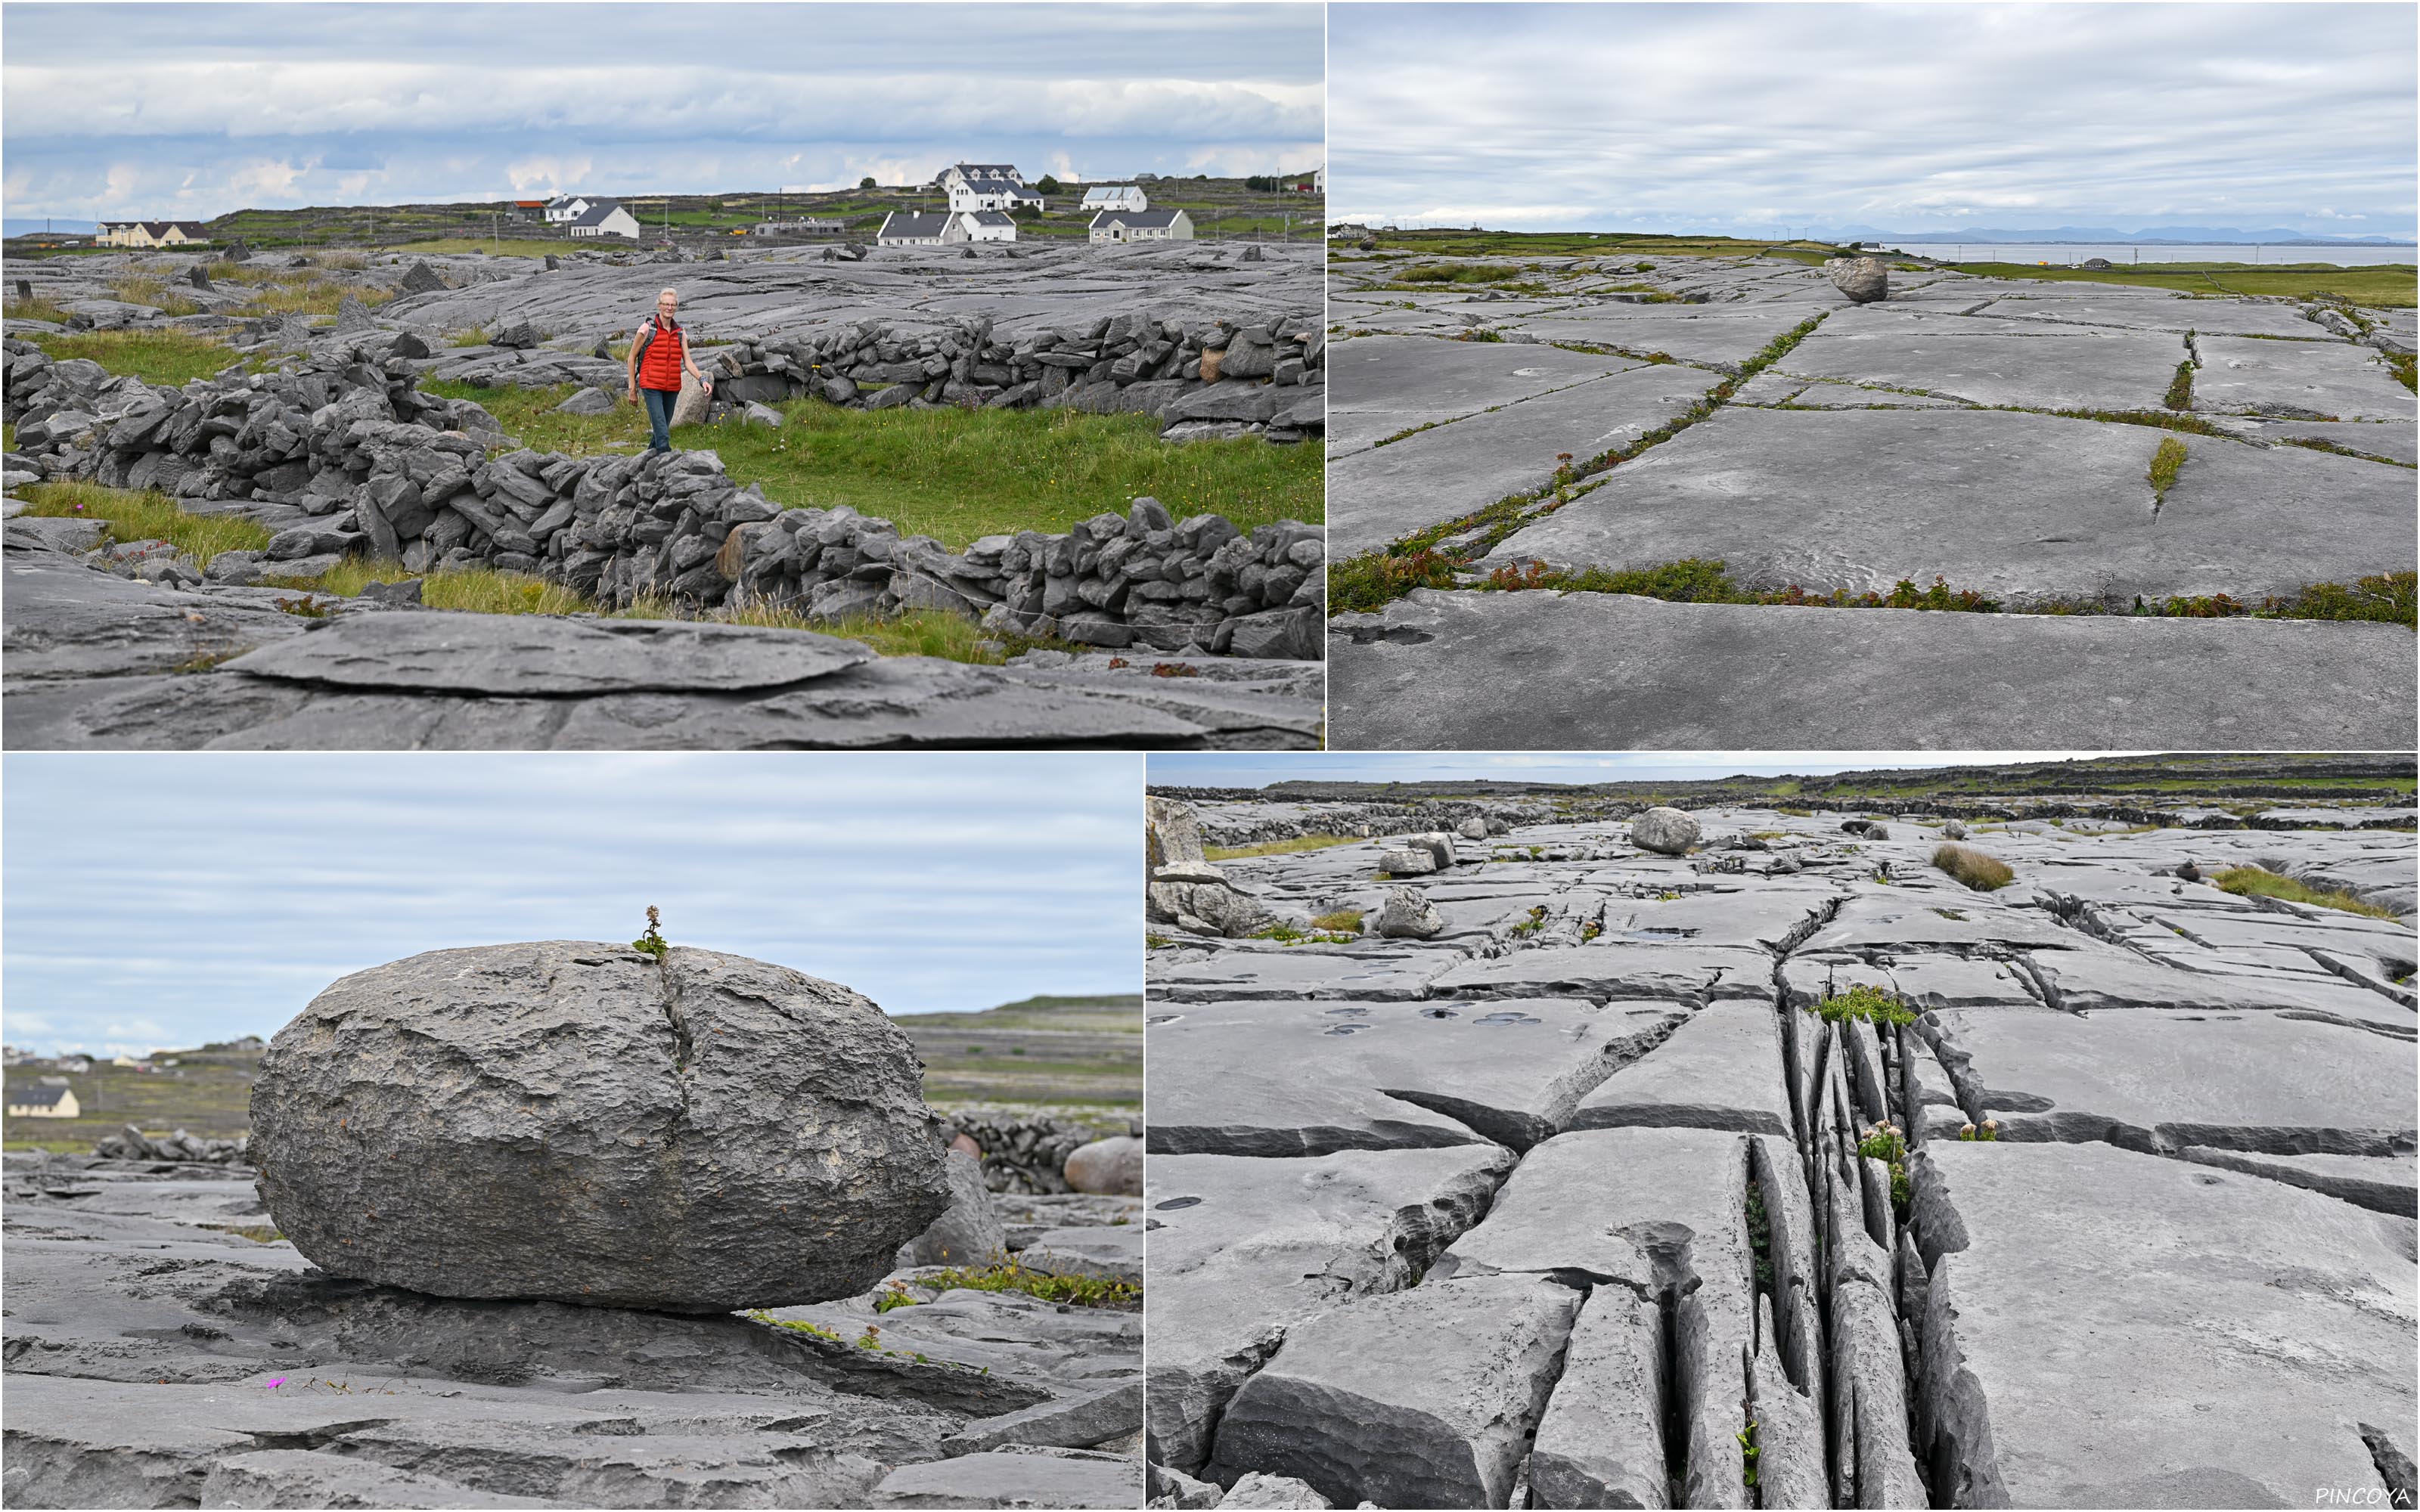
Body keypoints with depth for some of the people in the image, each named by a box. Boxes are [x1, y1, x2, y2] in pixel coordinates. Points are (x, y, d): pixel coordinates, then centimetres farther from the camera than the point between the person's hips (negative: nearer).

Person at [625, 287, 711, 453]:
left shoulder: (680, 333, 9)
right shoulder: (647, 329, -4)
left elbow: (687, 361, 5)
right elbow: (632, 358, 2)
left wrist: (702, 379, -13)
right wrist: (632, 389, 0)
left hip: (672, 389, 5)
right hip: (652, 386, -5)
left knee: (663, 428, 12)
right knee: (662, 432, -14)